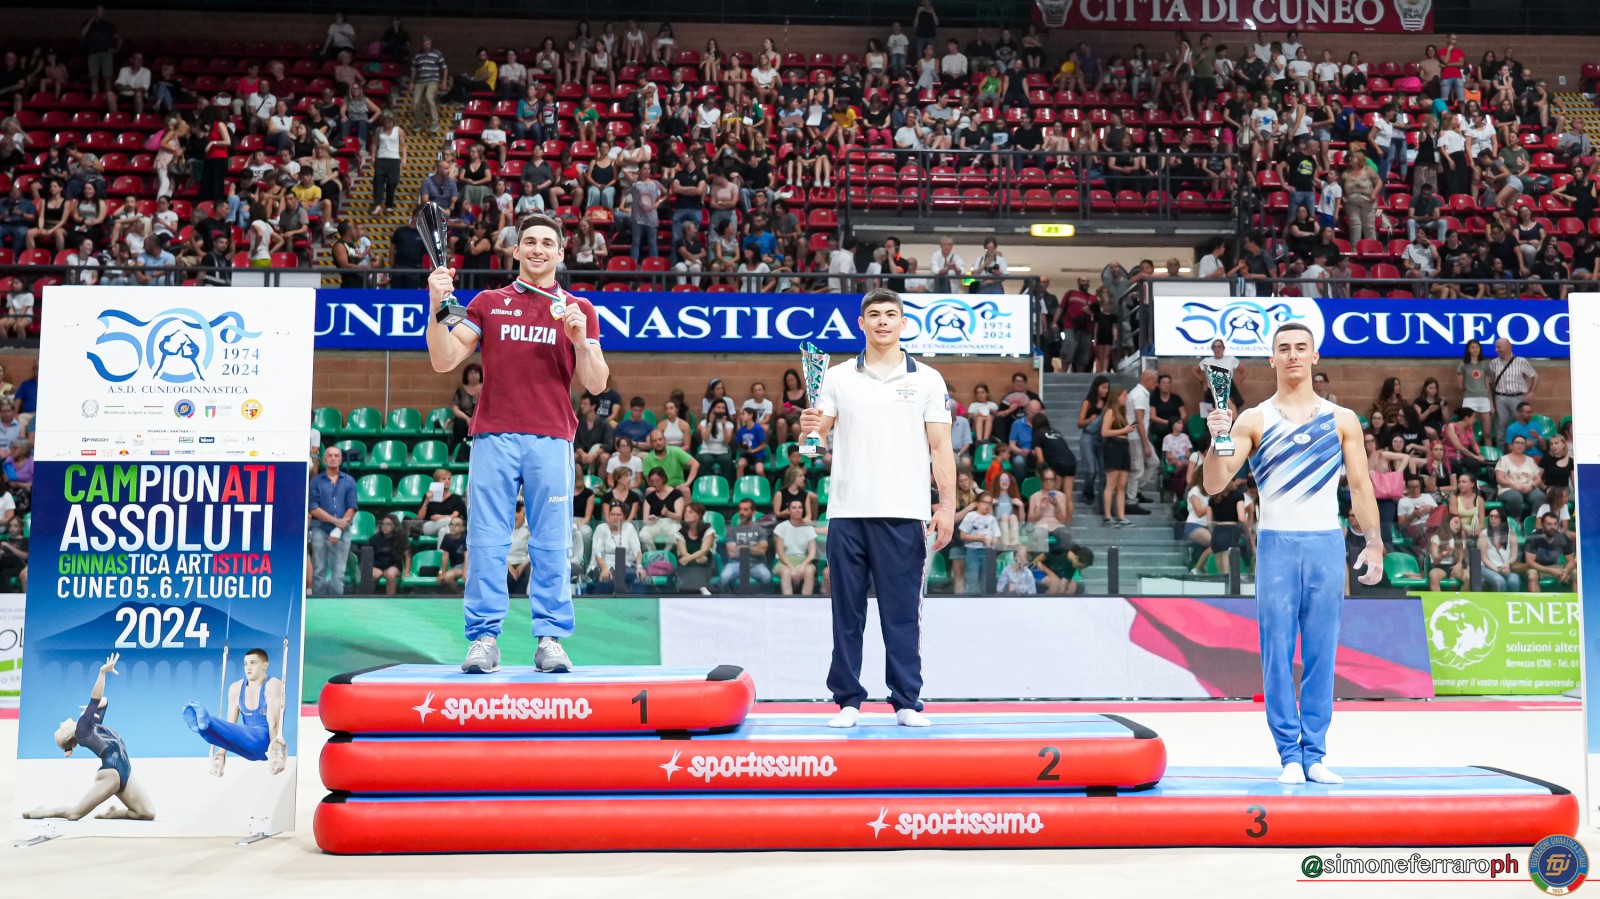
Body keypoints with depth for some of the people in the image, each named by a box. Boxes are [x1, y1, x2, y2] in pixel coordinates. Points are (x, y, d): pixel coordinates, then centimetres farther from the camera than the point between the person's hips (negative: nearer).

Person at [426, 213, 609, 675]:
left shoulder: (579, 310, 14)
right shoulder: (488, 303, 15)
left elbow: (596, 383, 7)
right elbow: (444, 360, 7)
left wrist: (579, 338, -9)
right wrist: (437, 307, -7)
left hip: (551, 440, 0)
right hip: (493, 437, 0)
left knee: (551, 546, -1)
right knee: (485, 544, -2)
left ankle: (550, 639, 4)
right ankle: (484, 639, 3)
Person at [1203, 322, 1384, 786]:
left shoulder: (1342, 419, 9)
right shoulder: (1253, 420, 3)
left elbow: (1360, 485, 10)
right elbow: (1214, 485, -3)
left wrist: (1373, 542, 1)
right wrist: (1217, 441, -20)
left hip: (1326, 544, 1)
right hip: (1276, 544, -1)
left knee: (1321, 653, 4)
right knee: (1278, 652, -1)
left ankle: (1314, 752, 11)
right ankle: (1290, 754, 6)